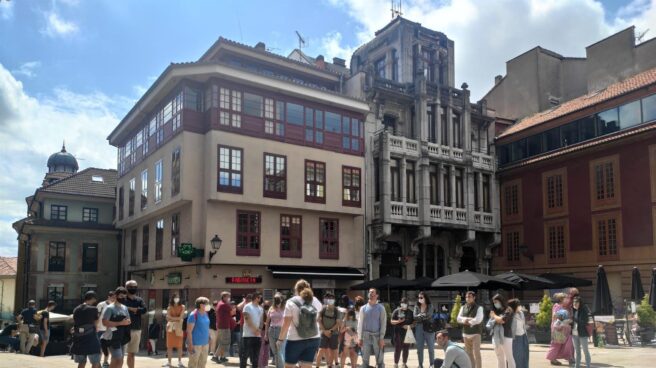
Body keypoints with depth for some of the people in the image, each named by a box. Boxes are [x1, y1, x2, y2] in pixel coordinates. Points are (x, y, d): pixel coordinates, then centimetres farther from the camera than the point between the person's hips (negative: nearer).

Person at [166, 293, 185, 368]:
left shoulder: (182, 307, 4)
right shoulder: (169, 307, 7)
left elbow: (181, 317, -5)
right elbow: (168, 318, -2)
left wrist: (172, 318, -5)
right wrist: (177, 319, -9)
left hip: (179, 327, -1)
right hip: (170, 327, 1)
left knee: (179, 345, 0)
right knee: (170, 345, 0)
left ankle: (179, 361, 9)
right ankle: (169, 362, 4)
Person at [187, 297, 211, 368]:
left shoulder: (205, 314, 9)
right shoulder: (193, 315, -15)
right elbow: (189, 331, -16)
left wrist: (208, 341, 16)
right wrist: (190, 345, -20)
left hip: (205, 344, 8)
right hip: (195, 344, -8)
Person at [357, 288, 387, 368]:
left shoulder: (381, 308, 0)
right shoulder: (363, 308, 6)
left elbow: (383, 323, -3)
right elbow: (360, 323, 5)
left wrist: (382, 338, -10)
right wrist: (360, 338, 0)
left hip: (377, 335, -2)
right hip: (366, 335, 2)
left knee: (380, 360, 3)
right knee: (365, 359, 8)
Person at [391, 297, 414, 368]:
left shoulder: (410, 312, 10)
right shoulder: (396, 311, 1)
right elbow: (392, 321, 0)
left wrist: (409, 326, -11)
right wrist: (398, 321, -19)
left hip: (407, 333, 3)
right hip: (398, 333, -3)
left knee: (406, 349, 8)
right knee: (398, 349, -1)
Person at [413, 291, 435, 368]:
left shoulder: (430, 306, -1)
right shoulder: (416, 307, 6)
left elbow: (428, 315, -16)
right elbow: (415, 317, -7)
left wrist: (420, 316, -9)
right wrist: (423, 316, -14)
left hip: (428, 329, -2)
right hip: (419, 329, 2)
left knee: (431, 348, 4)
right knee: (419, 349, 8)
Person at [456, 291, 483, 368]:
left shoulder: (479, 308, -4)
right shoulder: (463, 307, 10)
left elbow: (478, 320, -16)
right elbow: (459, 318, 0)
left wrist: (467, 321, -7)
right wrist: (470, 319, -13)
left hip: (475, 333, -5)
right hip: (465, 333, 5)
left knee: (476, 353, -9)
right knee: (469, 353, 11)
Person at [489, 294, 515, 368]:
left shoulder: (508, 310, -6)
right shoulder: (496, 311, 15)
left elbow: (501, 320, -18)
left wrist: (494, 316, -2)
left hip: (505, 337, -7)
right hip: (496, 337, 7)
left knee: (509, 357, -1)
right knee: (499, 358, 13)